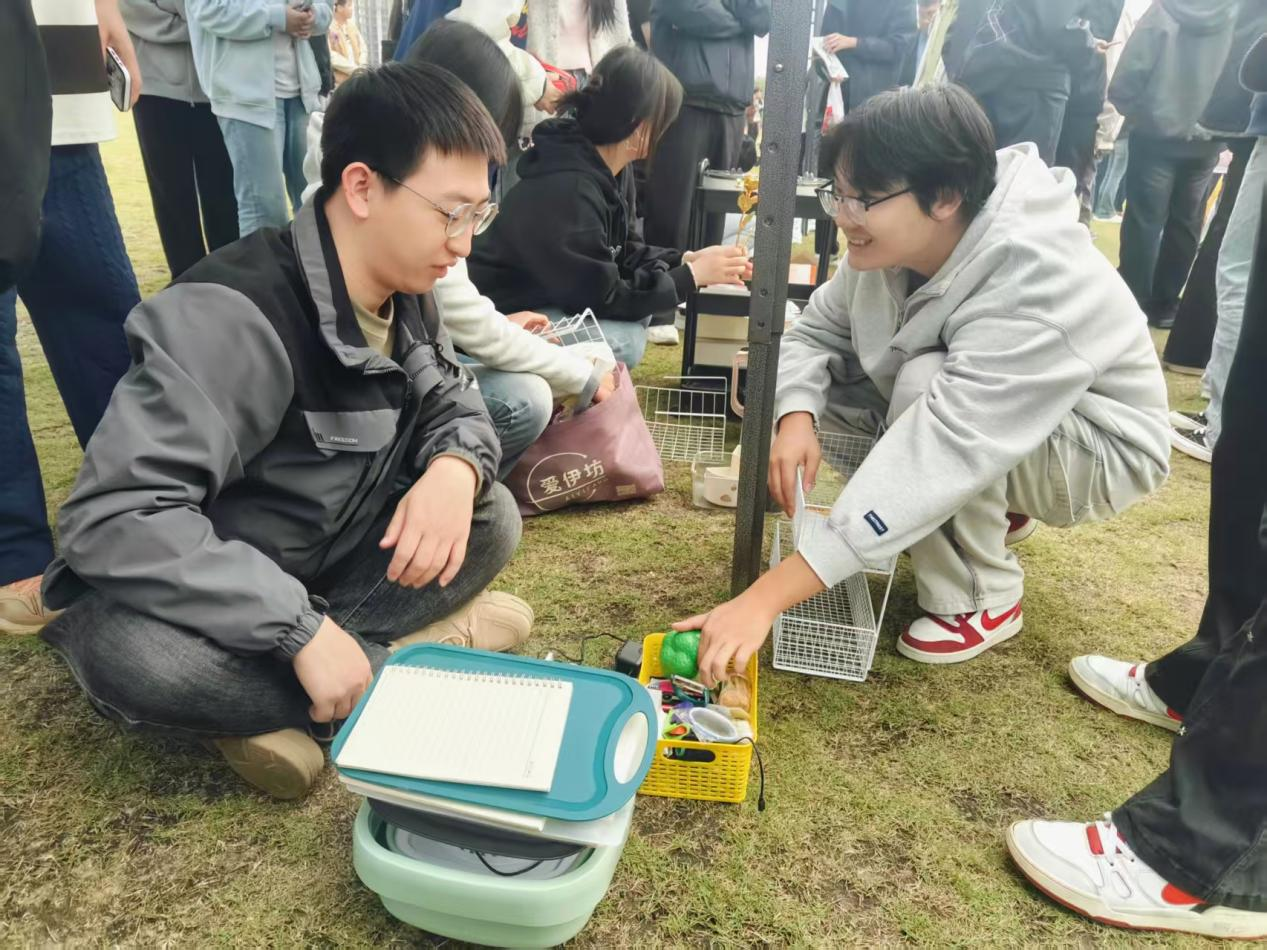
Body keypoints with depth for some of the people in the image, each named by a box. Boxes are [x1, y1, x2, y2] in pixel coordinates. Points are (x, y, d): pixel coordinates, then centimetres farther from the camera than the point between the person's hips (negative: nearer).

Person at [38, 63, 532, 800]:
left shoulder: (405, 292, -5)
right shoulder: (232, 318, -29)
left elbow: (457, 406, 3)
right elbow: (113, 519, -35)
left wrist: (455, 469, -23)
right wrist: (300, 629, -38)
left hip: (320, 567, 6)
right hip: (209, 603, -6)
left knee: (490, 520, -11)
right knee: (131, 653, -38)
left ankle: (269, 698, -14)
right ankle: (410, 659, -18)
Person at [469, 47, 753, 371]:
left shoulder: (614, 170, 1)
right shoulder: (568, 191, -29)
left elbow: (625, 253, 10)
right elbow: (601, 296, -24)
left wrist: (687, 259, -5)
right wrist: (692, 275, -18)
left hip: (553, 297, 10)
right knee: (622, 344, -24)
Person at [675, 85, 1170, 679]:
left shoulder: (1031, 289, -38)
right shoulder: (895, 242, -17)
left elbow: (933, 464, -46)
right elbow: (817, 331, -5)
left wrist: (768, 597, -50)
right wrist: (797, 419, -29)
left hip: (1097, 450, -7)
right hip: (975, 415, 7)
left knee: (925, 381, -35)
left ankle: (980, 599, -12)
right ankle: (993, 510, 9)